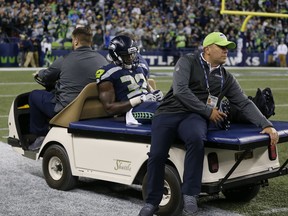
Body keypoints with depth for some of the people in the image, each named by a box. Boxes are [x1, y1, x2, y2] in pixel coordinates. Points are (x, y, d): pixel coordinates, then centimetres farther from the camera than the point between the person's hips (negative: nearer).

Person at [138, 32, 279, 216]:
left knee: (197, 138, -35)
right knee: (157, 154, -23)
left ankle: (190, 195, -25)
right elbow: (180, 90, -10)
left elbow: (245, 103, 14)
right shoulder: (187, 62, 4)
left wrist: (266, 125, 1)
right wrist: (208, 111, -9)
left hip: (195, 117, 2)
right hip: (169, 113, -1)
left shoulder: (227, 78, 17)